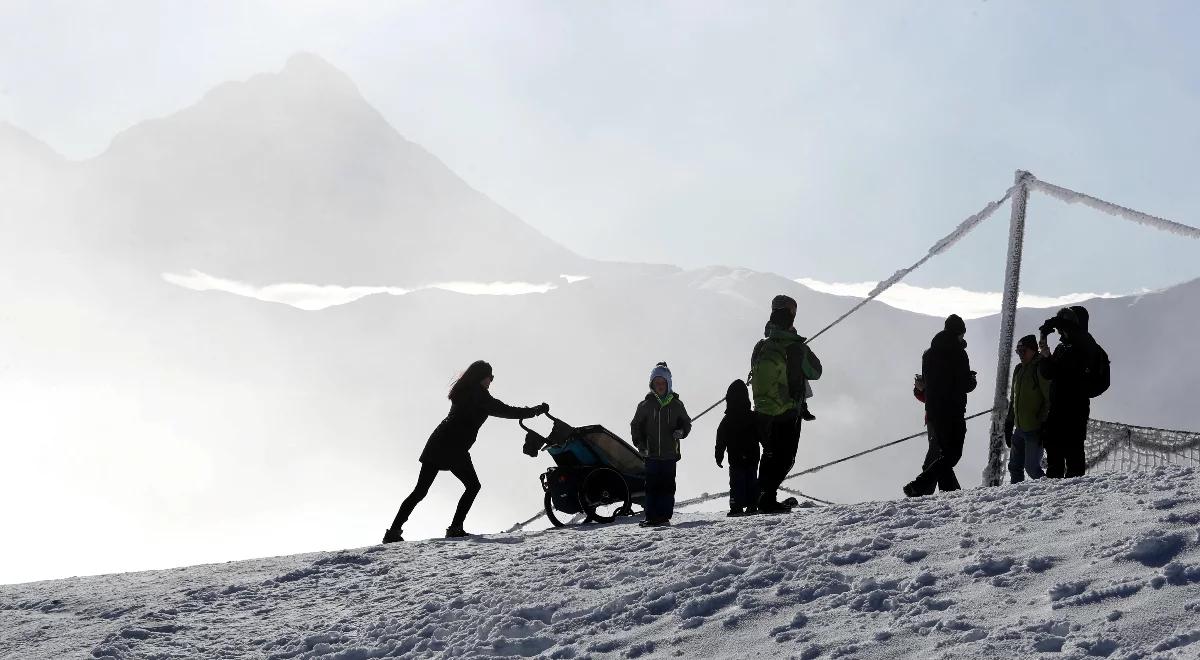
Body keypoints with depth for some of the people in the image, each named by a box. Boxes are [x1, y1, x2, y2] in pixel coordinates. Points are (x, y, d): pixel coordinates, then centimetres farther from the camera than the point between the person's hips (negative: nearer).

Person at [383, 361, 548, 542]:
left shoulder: (463, 392, 19)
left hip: (437, 444, 8)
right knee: (473, 486, 8)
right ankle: (455, 528, -1)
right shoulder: (479, 395, -6)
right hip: (454, 449, -8)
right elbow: (507, 411, -6)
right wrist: (537, 410, 2)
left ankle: (394, 530, 1)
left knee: (420, 491, 8)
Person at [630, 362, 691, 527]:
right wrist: (640, 444, -4)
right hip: (651, 454, -1)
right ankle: (651, 517, -1)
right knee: (652, 486, -4)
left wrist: (681, 432, -6)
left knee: (667, 486, 1)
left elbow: (686, 423, 16)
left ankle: (665, 516, 6)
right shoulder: (646, 405, 4)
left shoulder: (676, 405, 6)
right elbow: (635, 426, 10)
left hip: (670, 453, 1)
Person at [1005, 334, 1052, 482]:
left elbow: (1050, 399, -14)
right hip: (1020, 429, 8)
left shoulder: (1041, 368, -10)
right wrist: (1008, 424, 19)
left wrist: (1044, 423, -19)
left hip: (1035, 429, -8)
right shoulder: (1019, 370, 15)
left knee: (1032, 467, -9)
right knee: (1015, 467, 9)